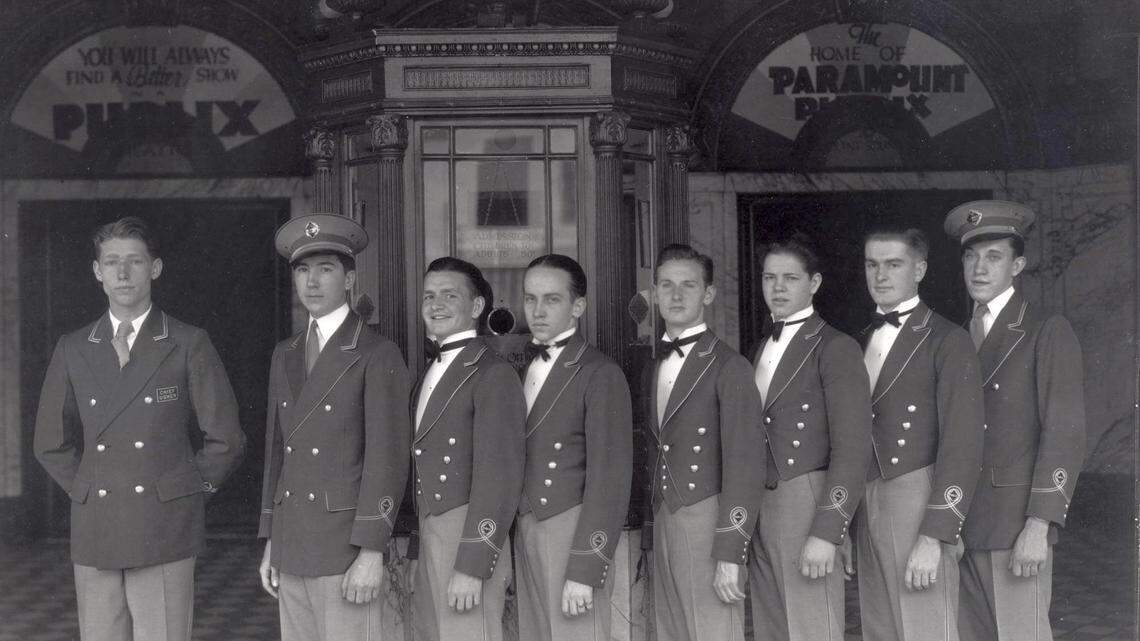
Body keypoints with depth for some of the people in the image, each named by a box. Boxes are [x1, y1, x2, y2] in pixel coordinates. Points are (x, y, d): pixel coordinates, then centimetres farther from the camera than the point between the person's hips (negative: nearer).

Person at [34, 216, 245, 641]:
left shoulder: (189, 345, 0)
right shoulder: (73, 350, 9)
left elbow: (225, 440, 2)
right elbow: (51, 444, 17)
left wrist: (184, 496, 3)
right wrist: (87, 493, 9)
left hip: (166, 534, -3)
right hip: (94, 536, 3)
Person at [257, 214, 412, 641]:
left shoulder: (379, 356, -8)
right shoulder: (285, 355, 14)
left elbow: (387, 458, -13)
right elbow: (277, 451, 16)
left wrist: (372, 553, -18)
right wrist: (270, 543, 13)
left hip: (347, 543, -6)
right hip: (292, 544, 7)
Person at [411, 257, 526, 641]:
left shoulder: (493, 374, -12)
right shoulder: (433, 371, 16)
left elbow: (498, 477, -17)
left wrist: (471, 568, -20)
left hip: (470, 539, -8)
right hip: (430, 534, 8)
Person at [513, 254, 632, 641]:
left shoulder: (600, 374, -8)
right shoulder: (521, 368, 13)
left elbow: (609, 478, -13)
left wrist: (584, 573, -16)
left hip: (574, 537, -6)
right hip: (524, 534, 6)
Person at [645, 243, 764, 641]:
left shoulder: (729, 368, -7)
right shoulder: (654, 366, 14)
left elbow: (744, 465, -12)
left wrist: (730, 555, -16)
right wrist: (647, 529, 8)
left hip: (708, 524, -6)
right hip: (662, 524, 6)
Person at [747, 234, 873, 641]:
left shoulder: (835, 348, -4)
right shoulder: (762, 350, 18)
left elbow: (852, 449, -11)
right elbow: (756, 437, 14)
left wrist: (826, 532, -18)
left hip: (808, 511, -6)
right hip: (761, 511, 6)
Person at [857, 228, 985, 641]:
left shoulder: (948, 342, -6)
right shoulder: (865, 342, 16)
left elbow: (962, 444, -13)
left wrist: (934, 538, -20)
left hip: (920, 512, -6)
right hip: (867, 510, 6)